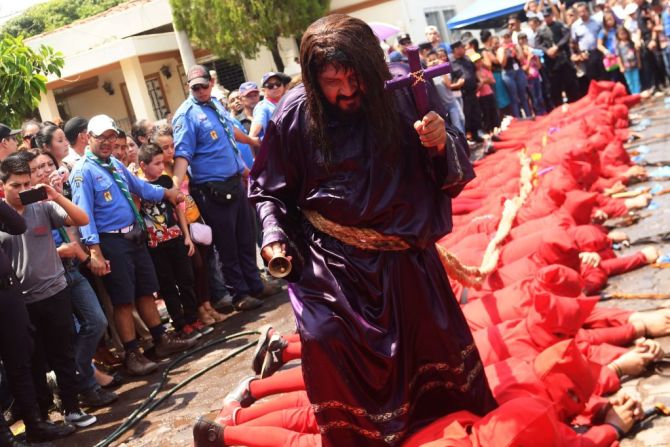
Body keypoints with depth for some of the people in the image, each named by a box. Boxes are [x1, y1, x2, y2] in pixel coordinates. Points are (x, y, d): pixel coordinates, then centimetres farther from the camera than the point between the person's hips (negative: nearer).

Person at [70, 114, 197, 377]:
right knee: (123, 300, -1)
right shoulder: (83, 172, -13)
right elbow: (84, 214, -20)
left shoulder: (116, 164, 12)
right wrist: (95, 253, -27)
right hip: (111, 241, -8)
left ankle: (162, 340, 26)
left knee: (146, 291, 15)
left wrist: (168, 193, 36)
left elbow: (140, 187, 28)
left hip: (135, 236, 8)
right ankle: (132, 355, 8)